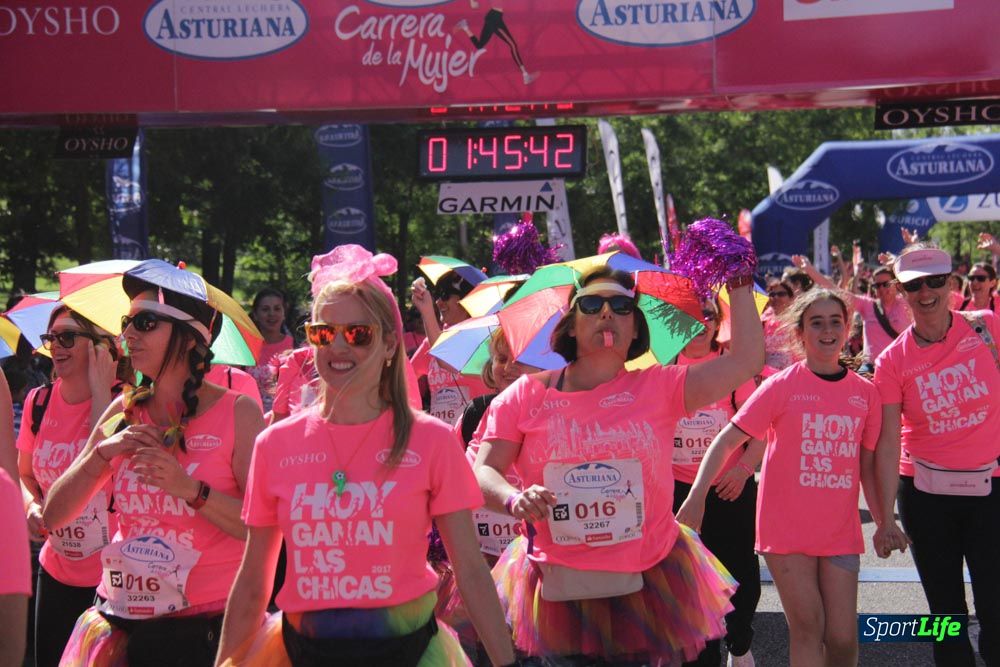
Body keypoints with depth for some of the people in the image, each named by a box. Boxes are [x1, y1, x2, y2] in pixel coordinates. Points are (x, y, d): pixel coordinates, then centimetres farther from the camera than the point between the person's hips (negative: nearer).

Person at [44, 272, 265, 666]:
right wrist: (102, 453, -11)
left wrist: (191, 489, -26)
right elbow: (53, 516, 3)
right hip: (121, 623, 4)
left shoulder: (238, 413, -7)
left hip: (205, 627, -4)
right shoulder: (124, 414, 5)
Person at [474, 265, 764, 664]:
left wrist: (738, 280, -4)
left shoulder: (659, 388, 0)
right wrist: (515, 500, -24)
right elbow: (483, 472, -3)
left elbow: (747, 359, -6)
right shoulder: (527, 395, 0)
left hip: (649, 582, 0)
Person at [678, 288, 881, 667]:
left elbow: (867, 465, 13)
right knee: (807, 626, -6)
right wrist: (696, 496, -19)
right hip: (788, 529, -3)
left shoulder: (864, 392, 5)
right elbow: (728, 440, -7)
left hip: (841, 532, 3)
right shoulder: (782, 386, -5)